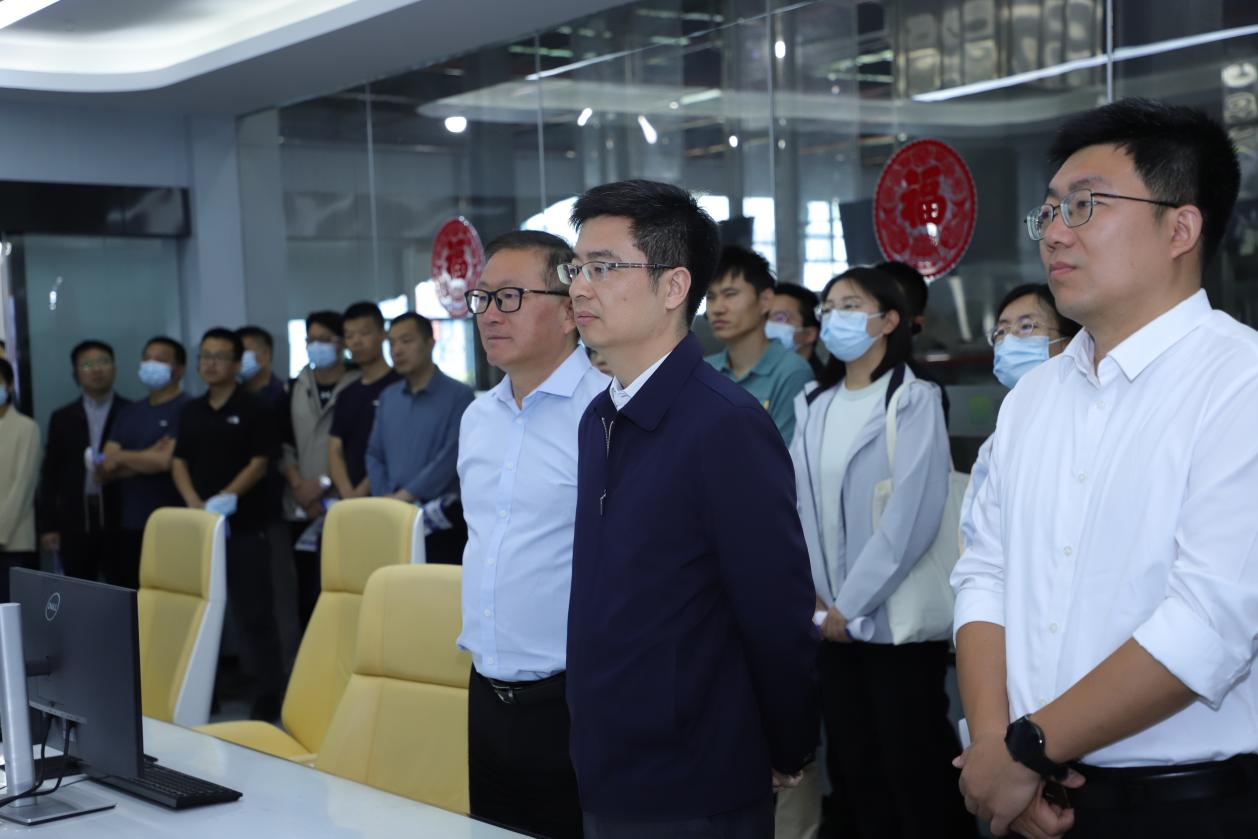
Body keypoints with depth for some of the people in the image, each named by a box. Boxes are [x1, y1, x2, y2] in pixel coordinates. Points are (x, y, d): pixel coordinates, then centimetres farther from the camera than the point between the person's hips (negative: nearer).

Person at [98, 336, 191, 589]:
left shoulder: (186, 409, -6)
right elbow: (105, 471, 9)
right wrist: (145, 459, -9)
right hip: (127, 526, 7)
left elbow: (166, 460, -16)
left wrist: (120, 457, 1)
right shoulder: (130, 412, 16)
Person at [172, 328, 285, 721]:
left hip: (243, 525, -5)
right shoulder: (191, 412, 15)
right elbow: (178, 462, 12)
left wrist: (221, 500, -15)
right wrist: (194, 502, -6)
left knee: (253, 612, -4)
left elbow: (259, 464, -7)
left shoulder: (252, 409, -1)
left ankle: (268, 696, 1)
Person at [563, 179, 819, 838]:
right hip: (602, 782, 7)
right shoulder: (599, 418, 6)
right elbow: (612, 604, 9)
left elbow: (777, 617, -16)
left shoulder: (728, 426, -19)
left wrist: (787, 759, -6)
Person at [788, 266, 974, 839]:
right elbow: (803, 508, 7)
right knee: (852, 764, 13)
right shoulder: (812, 406, 10)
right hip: (835, 621, 6)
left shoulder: (913, 401, -8)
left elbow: (911, 517, -16)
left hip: (897, 620, -6)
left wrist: (852, 606, -15)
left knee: (914, 767, 3)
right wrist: (816, 599, -3)